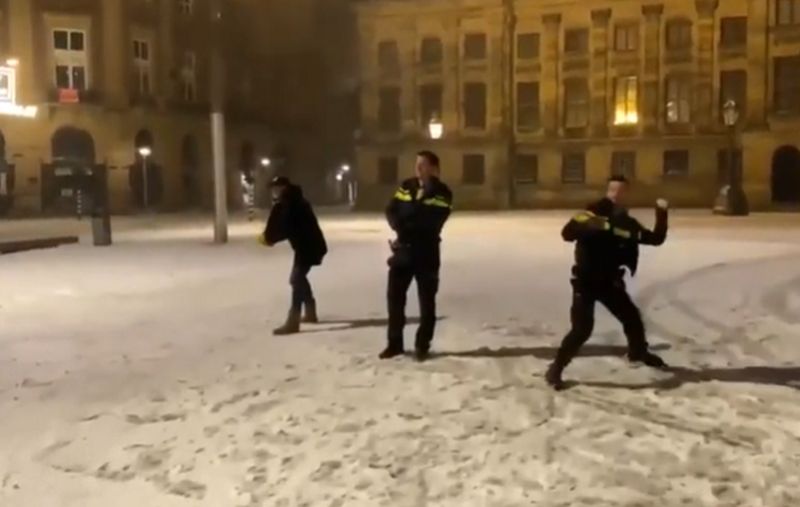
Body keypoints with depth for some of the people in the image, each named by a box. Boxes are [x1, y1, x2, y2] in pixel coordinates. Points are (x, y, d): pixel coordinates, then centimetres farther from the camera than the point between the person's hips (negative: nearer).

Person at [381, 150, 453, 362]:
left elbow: (430, 223, -18)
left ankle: (423, 346, 17)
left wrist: (406, 229, -15)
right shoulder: (407, 186, 7)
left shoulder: (442, 194, -7)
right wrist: (400, 228, -18)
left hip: (426, 253, -4)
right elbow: (391, 211, 1)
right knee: (394, 296, 7)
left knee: (426, 302, 5)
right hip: (403, 250, 4)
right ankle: (395, 343, 20)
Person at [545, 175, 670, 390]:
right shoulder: (592, 213, -10)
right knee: (582, 329, -17)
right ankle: (555, 370, -6)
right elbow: (567, 233, -22)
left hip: (610, 282, 6)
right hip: (586, 281, -6)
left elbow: (656, 239, 11)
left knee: (632, 318, 18)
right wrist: (587, 225, -38)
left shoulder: (628, 223, 6)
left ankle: (639, 352, 47)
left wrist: (662, 214, 1)